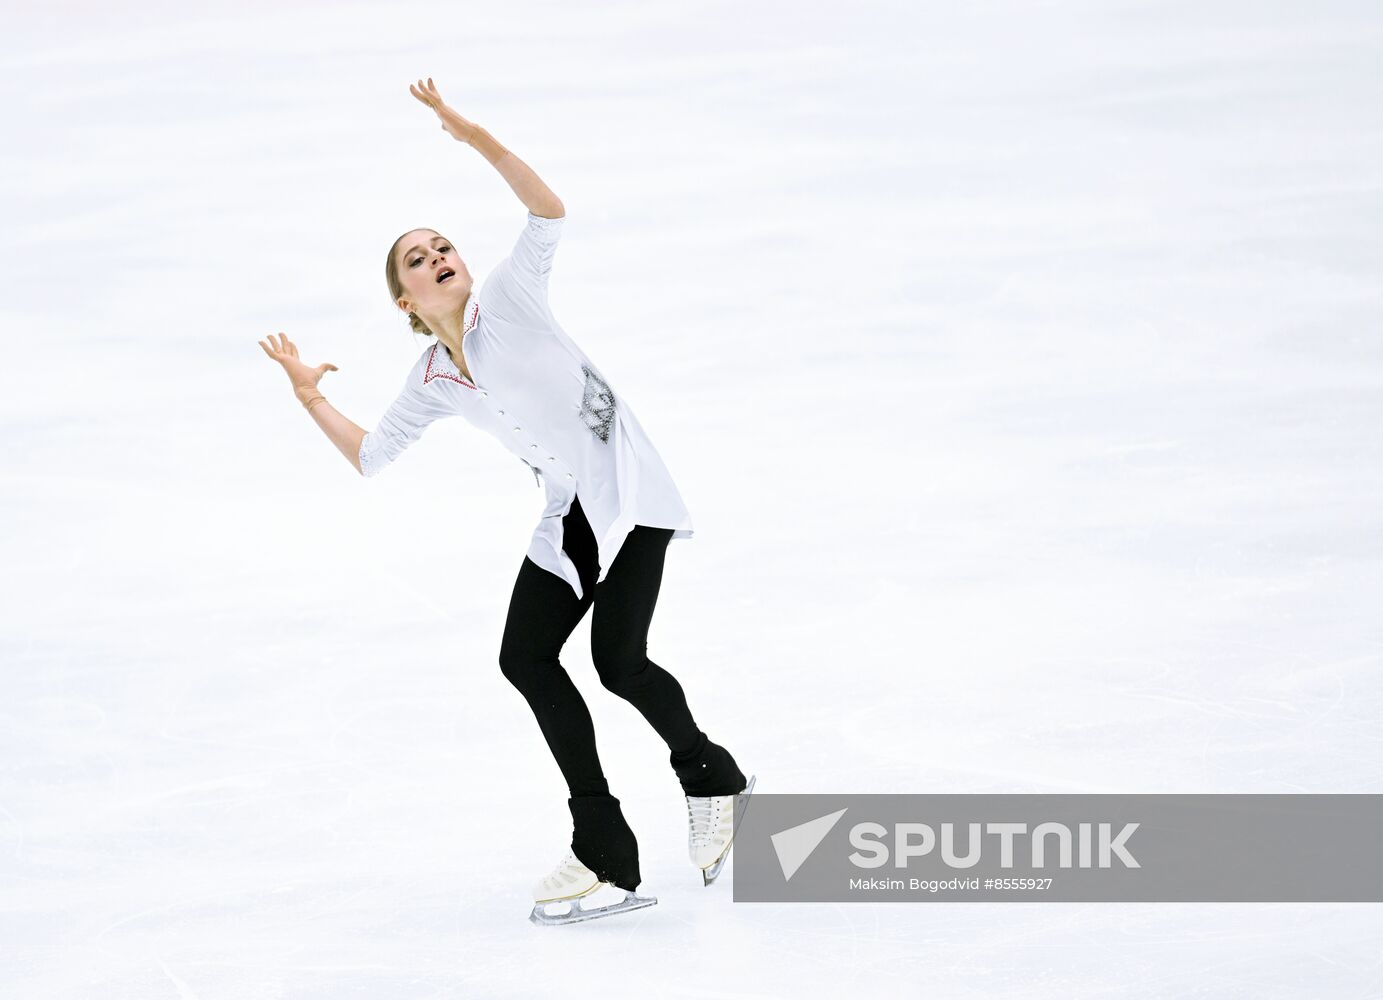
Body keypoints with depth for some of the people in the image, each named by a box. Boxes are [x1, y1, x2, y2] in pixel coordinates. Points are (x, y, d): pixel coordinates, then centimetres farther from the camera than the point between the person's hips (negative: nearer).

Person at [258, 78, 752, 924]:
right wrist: (311, 397, 6)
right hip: (568, 517, 7)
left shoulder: (510, 299, -6)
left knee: (618, 662, -18)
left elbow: (550, 212, -22)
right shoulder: (432, 382, 9)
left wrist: (474, 137, -29)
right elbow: (370, 456, 16)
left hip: (630, 493, -7)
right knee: (526, 656, -5)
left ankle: (710, 779, 12)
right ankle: (606, 852, 1)